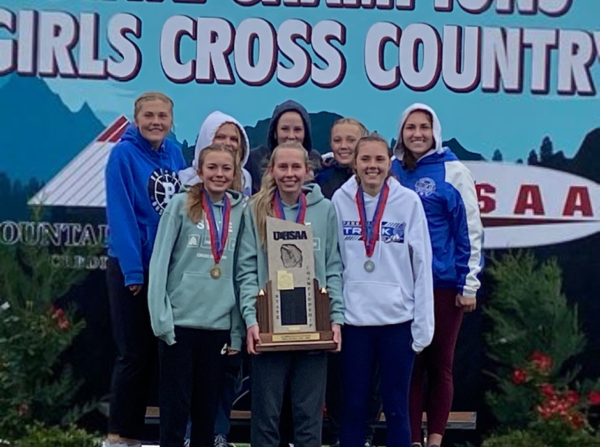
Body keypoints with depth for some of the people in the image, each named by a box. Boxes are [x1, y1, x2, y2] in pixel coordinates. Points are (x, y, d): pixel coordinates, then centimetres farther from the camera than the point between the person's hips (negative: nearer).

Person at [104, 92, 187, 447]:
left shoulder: (175, 154, 7)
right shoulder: (124, 155, -10)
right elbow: (120, 216, -15)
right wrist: (133, 270, -20)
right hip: (133, 268, -6)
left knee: (161, 350, 10)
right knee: (135, 352, -2)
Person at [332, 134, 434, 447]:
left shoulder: (409, 201, -3)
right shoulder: (341, 200, 1)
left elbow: (422, 266, -2)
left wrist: (423, 324, -4)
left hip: (398, 318, -1)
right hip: (353, 318, 1)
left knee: (396, 407, 8)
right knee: (353, 405, 9)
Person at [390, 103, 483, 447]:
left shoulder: (453, 171, -4)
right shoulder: (392, 171, 6)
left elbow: (470, 230, -5)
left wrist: (469, 285, -8)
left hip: (444, 284, -3)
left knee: (440, 364, 8)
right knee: (409, 364, 8)